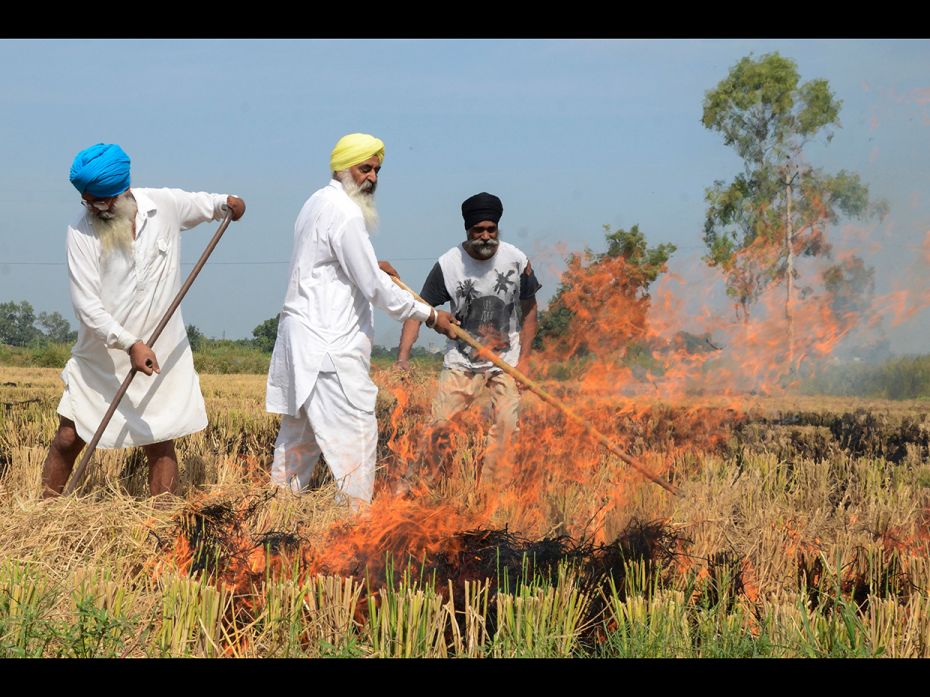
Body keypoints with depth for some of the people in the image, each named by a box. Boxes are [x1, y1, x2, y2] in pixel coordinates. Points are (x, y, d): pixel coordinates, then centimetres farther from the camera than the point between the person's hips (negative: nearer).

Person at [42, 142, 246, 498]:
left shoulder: (166, 205, -6)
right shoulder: (81, 231, -14)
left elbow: (200, 203, 18)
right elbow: (86, 304, -19)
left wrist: (225, 203, -5)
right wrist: (129, 343, -29)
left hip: (161, 354, 1)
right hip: (100, 358, -1)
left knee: (160, 443, 3)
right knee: (69, 437, 2)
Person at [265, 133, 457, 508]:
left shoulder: (318, 203, 16)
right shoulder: (345, 213, -15)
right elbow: (375, 288, -15)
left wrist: (372, 265, 22)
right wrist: (430, 315, -7)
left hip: (302, 334, 11)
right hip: (329, 345, -11)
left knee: (300, 429, 15)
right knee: (355, 432, -9)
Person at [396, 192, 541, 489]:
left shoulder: (517, 261, -8)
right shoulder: (448, 264, -13)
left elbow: (528, 310, 4)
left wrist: (523, 359, -1)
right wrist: (403, 357, -23)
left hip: (506, 361, 1)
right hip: (461, 361, -1)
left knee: (506, 425, -11)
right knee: (439, 426, -7)